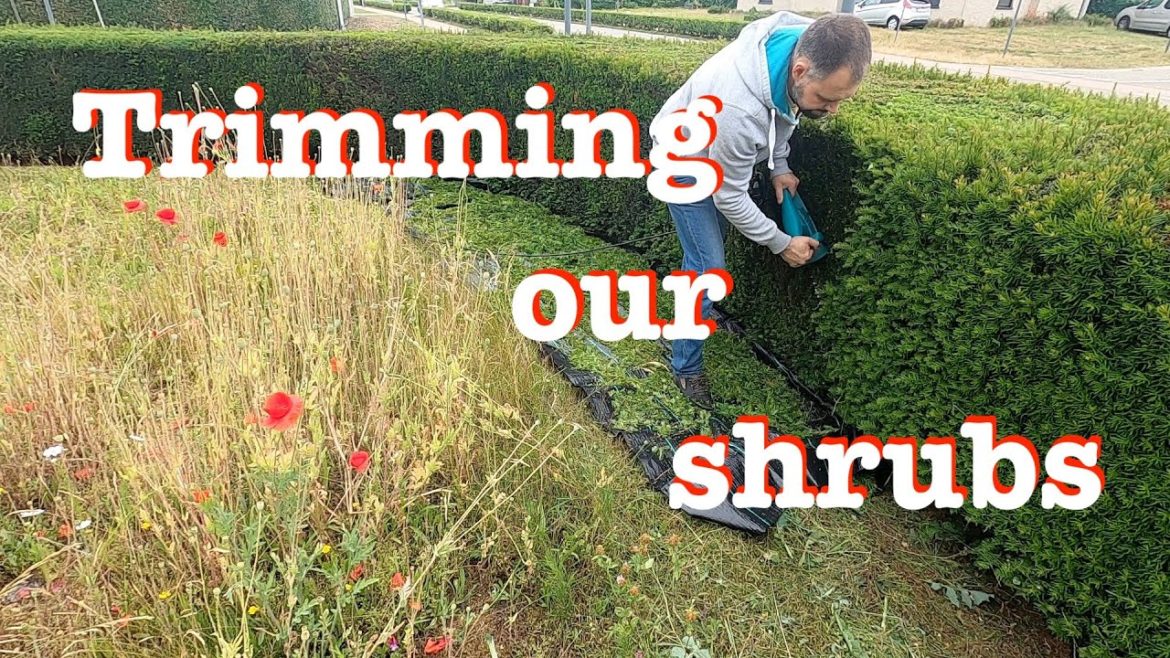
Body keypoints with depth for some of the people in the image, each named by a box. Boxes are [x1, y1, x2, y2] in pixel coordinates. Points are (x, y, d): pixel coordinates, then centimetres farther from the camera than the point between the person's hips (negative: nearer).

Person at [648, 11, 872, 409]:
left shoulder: (808, 44, -24)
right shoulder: (737, 109, -45)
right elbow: (729, 198, -29)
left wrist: (778, 164, -5)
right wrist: (781, 243, -19)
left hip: (718, 152, 8)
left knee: (713, 239, 24)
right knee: (708, 267, -9)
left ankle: (694, 310, 50)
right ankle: (686, 367, 8)